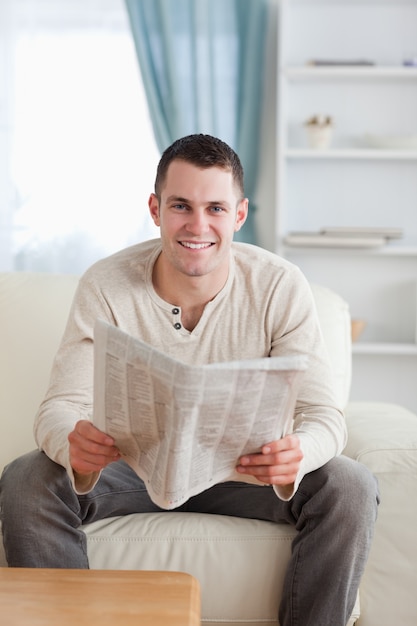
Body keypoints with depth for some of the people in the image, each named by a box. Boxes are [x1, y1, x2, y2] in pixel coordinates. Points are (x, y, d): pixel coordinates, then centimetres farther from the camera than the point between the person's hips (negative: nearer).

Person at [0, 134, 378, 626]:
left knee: (350, 488, -25)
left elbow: (323, 413, -19)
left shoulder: (280, 286, -16)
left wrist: (296, 456, -44)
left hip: (241, 470, 0)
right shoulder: (105, 286, -16)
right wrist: (73, 444, -45)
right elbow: (61, 407, -19)